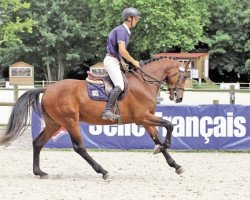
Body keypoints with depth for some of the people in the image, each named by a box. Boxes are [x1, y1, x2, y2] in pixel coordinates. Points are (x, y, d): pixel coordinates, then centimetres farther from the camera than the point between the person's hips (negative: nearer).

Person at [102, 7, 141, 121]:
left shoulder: (125, 31, 18)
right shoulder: (121, 30, -13)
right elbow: (122, 50, -23)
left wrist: (122, 62, 14)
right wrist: (133, 62, -13)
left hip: (115, 61, 10)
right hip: (111, 60, -10)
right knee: (119, 85, -24)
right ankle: (107, 111, -33)